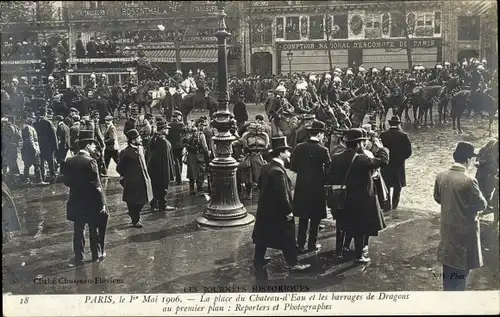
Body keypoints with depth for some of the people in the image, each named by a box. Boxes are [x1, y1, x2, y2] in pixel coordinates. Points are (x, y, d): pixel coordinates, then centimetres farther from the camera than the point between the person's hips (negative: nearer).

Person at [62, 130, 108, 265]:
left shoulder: (69, 161, -1)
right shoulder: (90, 162, -19)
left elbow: (67, 182, 4)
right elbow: (97, 185, -19)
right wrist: (102, 203, -11)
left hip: (75, 202, 5)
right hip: (91, 203, -5)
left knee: (78, 230, 13)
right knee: (94, 230, 13)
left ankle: (78, 258, 19)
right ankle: (96, 255, 25)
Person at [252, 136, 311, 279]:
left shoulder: (267, 167, 1)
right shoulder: (278, 171, -27)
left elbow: (260, 185, 14)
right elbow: (282, 195, -27)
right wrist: (289, 211, -17)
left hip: (265, 209, 9)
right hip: (277, 212, -9)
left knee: (263, 236, 20)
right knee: (288, 239, 5)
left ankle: (258, 259, 32)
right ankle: (293, 264, 17)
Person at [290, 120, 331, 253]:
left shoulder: (299, 148, -3)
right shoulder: (323, 150, -13)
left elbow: (293, 167, 2)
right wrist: (324, 179, 8)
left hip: (301, 187, 3)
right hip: (317, 188, -3)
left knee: (303, 218, 12)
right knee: (315, 218, 11)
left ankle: (300, 245, 13)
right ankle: (312, 245, 17)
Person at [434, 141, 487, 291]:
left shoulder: (441, 176, -5)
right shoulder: (469, 180, -25)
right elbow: (481, 205, -14)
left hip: (447, 227, 6)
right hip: (465, 230, -6)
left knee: (449, 264, 21)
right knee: (461, 268, 9)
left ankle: (448, 290, 34)